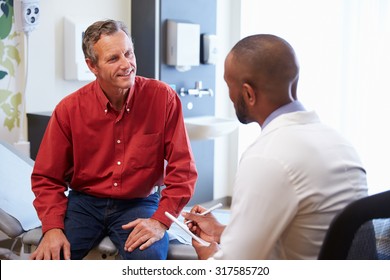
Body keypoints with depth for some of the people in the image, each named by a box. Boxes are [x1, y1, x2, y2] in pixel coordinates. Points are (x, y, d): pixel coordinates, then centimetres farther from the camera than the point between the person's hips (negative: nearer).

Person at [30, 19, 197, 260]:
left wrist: (160, 221, -20)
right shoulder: (69, 109, -7)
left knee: (150, 257, -29)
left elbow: (182, 170, -10)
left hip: (140, 203, -1)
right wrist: (53, 227, -16)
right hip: (84, 202, 1)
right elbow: (47, 178, 0)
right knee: (48, 257, -22)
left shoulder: (163, 98, -12)